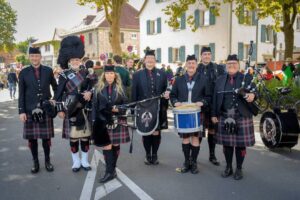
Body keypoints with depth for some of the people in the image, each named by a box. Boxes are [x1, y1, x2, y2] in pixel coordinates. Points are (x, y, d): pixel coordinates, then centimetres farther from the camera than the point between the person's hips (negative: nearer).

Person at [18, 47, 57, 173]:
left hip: (46, 110, 0)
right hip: (30, 110, 0)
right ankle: (35, 162, 21)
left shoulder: (48, 71, 3)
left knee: (46, 137, 7)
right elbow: (21, 94, 1)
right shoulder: (24, 73, 2)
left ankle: (47, 161, 22)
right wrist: (21, 111, -4)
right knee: (31, 138, 7)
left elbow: (55, 87, 15)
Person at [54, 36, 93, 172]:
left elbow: (92, 87, 9)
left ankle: (85, 160, 21)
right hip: (71, 110, -2)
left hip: (85, 109, 3)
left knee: (85, 134, 8)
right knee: (73, 135, 4)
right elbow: (58, 94, -3)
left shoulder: (86, 73, 6)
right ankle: (76, 162, 19)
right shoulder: (64, 75, -2)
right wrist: (60, 109, -8)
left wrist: (89, 93, -13)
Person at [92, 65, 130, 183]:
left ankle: (112, 169, 21)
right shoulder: (98, 88, 4)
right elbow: (95, 105, 5)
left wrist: (119, 109, -15)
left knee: (115, 145, 7)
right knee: (106, 146, -4)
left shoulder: (120, 88, 3)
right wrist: (95, 120, 0)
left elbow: (126, 104, 5)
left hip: (118, 121, 0)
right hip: (103, 121, 0)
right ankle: (110, 171, 2)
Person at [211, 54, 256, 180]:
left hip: (242, 118, -2)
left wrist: (252, 95, -28)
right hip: (225, 117, 2)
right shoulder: (220, 80, 10)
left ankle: (239, 169, 20)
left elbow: (254, 92, -4)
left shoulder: (247, 78, 3)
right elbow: (215, 98, 9)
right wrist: (214, 114, 5)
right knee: (226, 143, 9)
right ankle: (228, 167, 25)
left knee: (240, 144, 4)